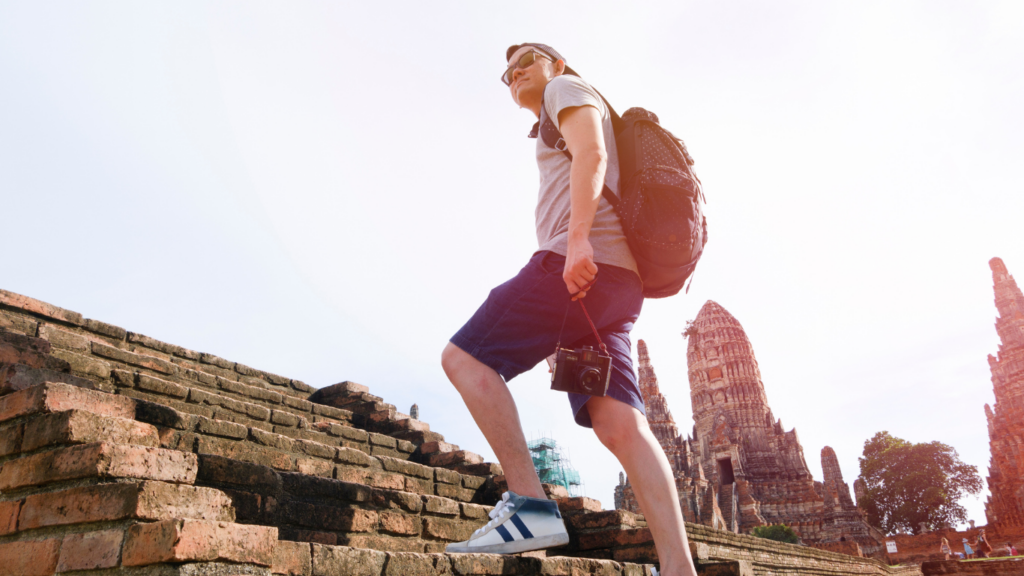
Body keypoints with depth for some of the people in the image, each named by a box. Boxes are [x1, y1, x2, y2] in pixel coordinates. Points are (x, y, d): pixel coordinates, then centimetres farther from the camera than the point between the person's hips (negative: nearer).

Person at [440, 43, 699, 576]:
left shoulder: (568, 88, 15)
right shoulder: (559, 142, 39)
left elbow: (592, 152, -7)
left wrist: (578, 239, -22)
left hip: (583, 262, -9)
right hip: (615, 281, 9)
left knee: (464, 357, -10)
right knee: (620, 425, -5)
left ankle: (529, 503, -18)